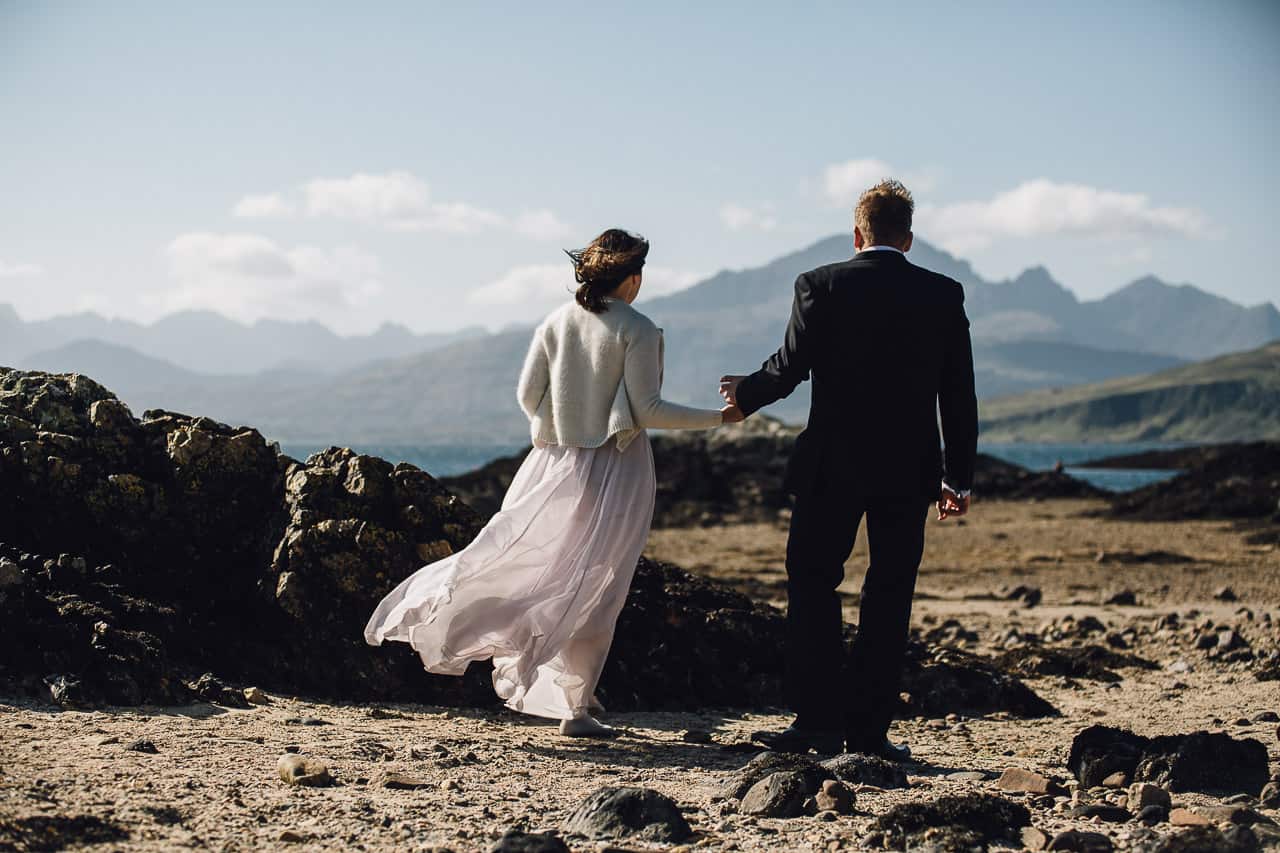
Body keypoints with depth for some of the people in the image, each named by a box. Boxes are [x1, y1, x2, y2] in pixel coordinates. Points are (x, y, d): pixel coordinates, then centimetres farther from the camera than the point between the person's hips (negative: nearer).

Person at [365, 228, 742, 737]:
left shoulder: (557, 321, 4)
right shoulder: (637, 330, -10)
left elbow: (528, 394, 5)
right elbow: (647, 409, -13)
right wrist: (717, 418, -4)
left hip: (557, 465, 4)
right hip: (616, 469, -4)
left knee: (528, 562, 16)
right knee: (595, 589, 1)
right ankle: (576, 706, 4)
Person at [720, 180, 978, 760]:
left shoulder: (821, 286, -5)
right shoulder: (944, 295, 3)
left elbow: (789, 368, -5)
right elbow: (959, 394, 3)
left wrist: (743, 395, 16)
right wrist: (958, 477, 9)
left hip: (832, 466, -2)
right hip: (908, 471, 2)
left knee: (812, 584, 8)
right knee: (889, 597, 7)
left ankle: (819, 722, 4)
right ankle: (869, 729, 8)